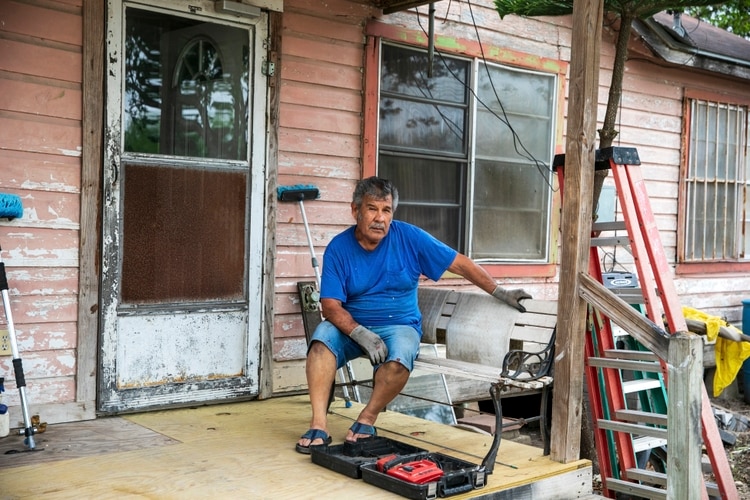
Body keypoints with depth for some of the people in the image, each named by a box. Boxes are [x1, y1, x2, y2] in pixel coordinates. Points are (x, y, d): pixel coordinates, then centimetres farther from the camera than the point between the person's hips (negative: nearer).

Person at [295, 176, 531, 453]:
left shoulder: (409, 237, -5)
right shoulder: (338, 248, -6)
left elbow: (459, 263, 0)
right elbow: (331, 305, -12)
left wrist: (500, 292, -1)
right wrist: (361, 334, -28)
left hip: (399, 326, -1)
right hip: (352, 327, 1)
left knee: (400, 357, -34)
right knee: (323, 336, -30)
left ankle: (367, 420, -11)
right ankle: (319, 425, -29)